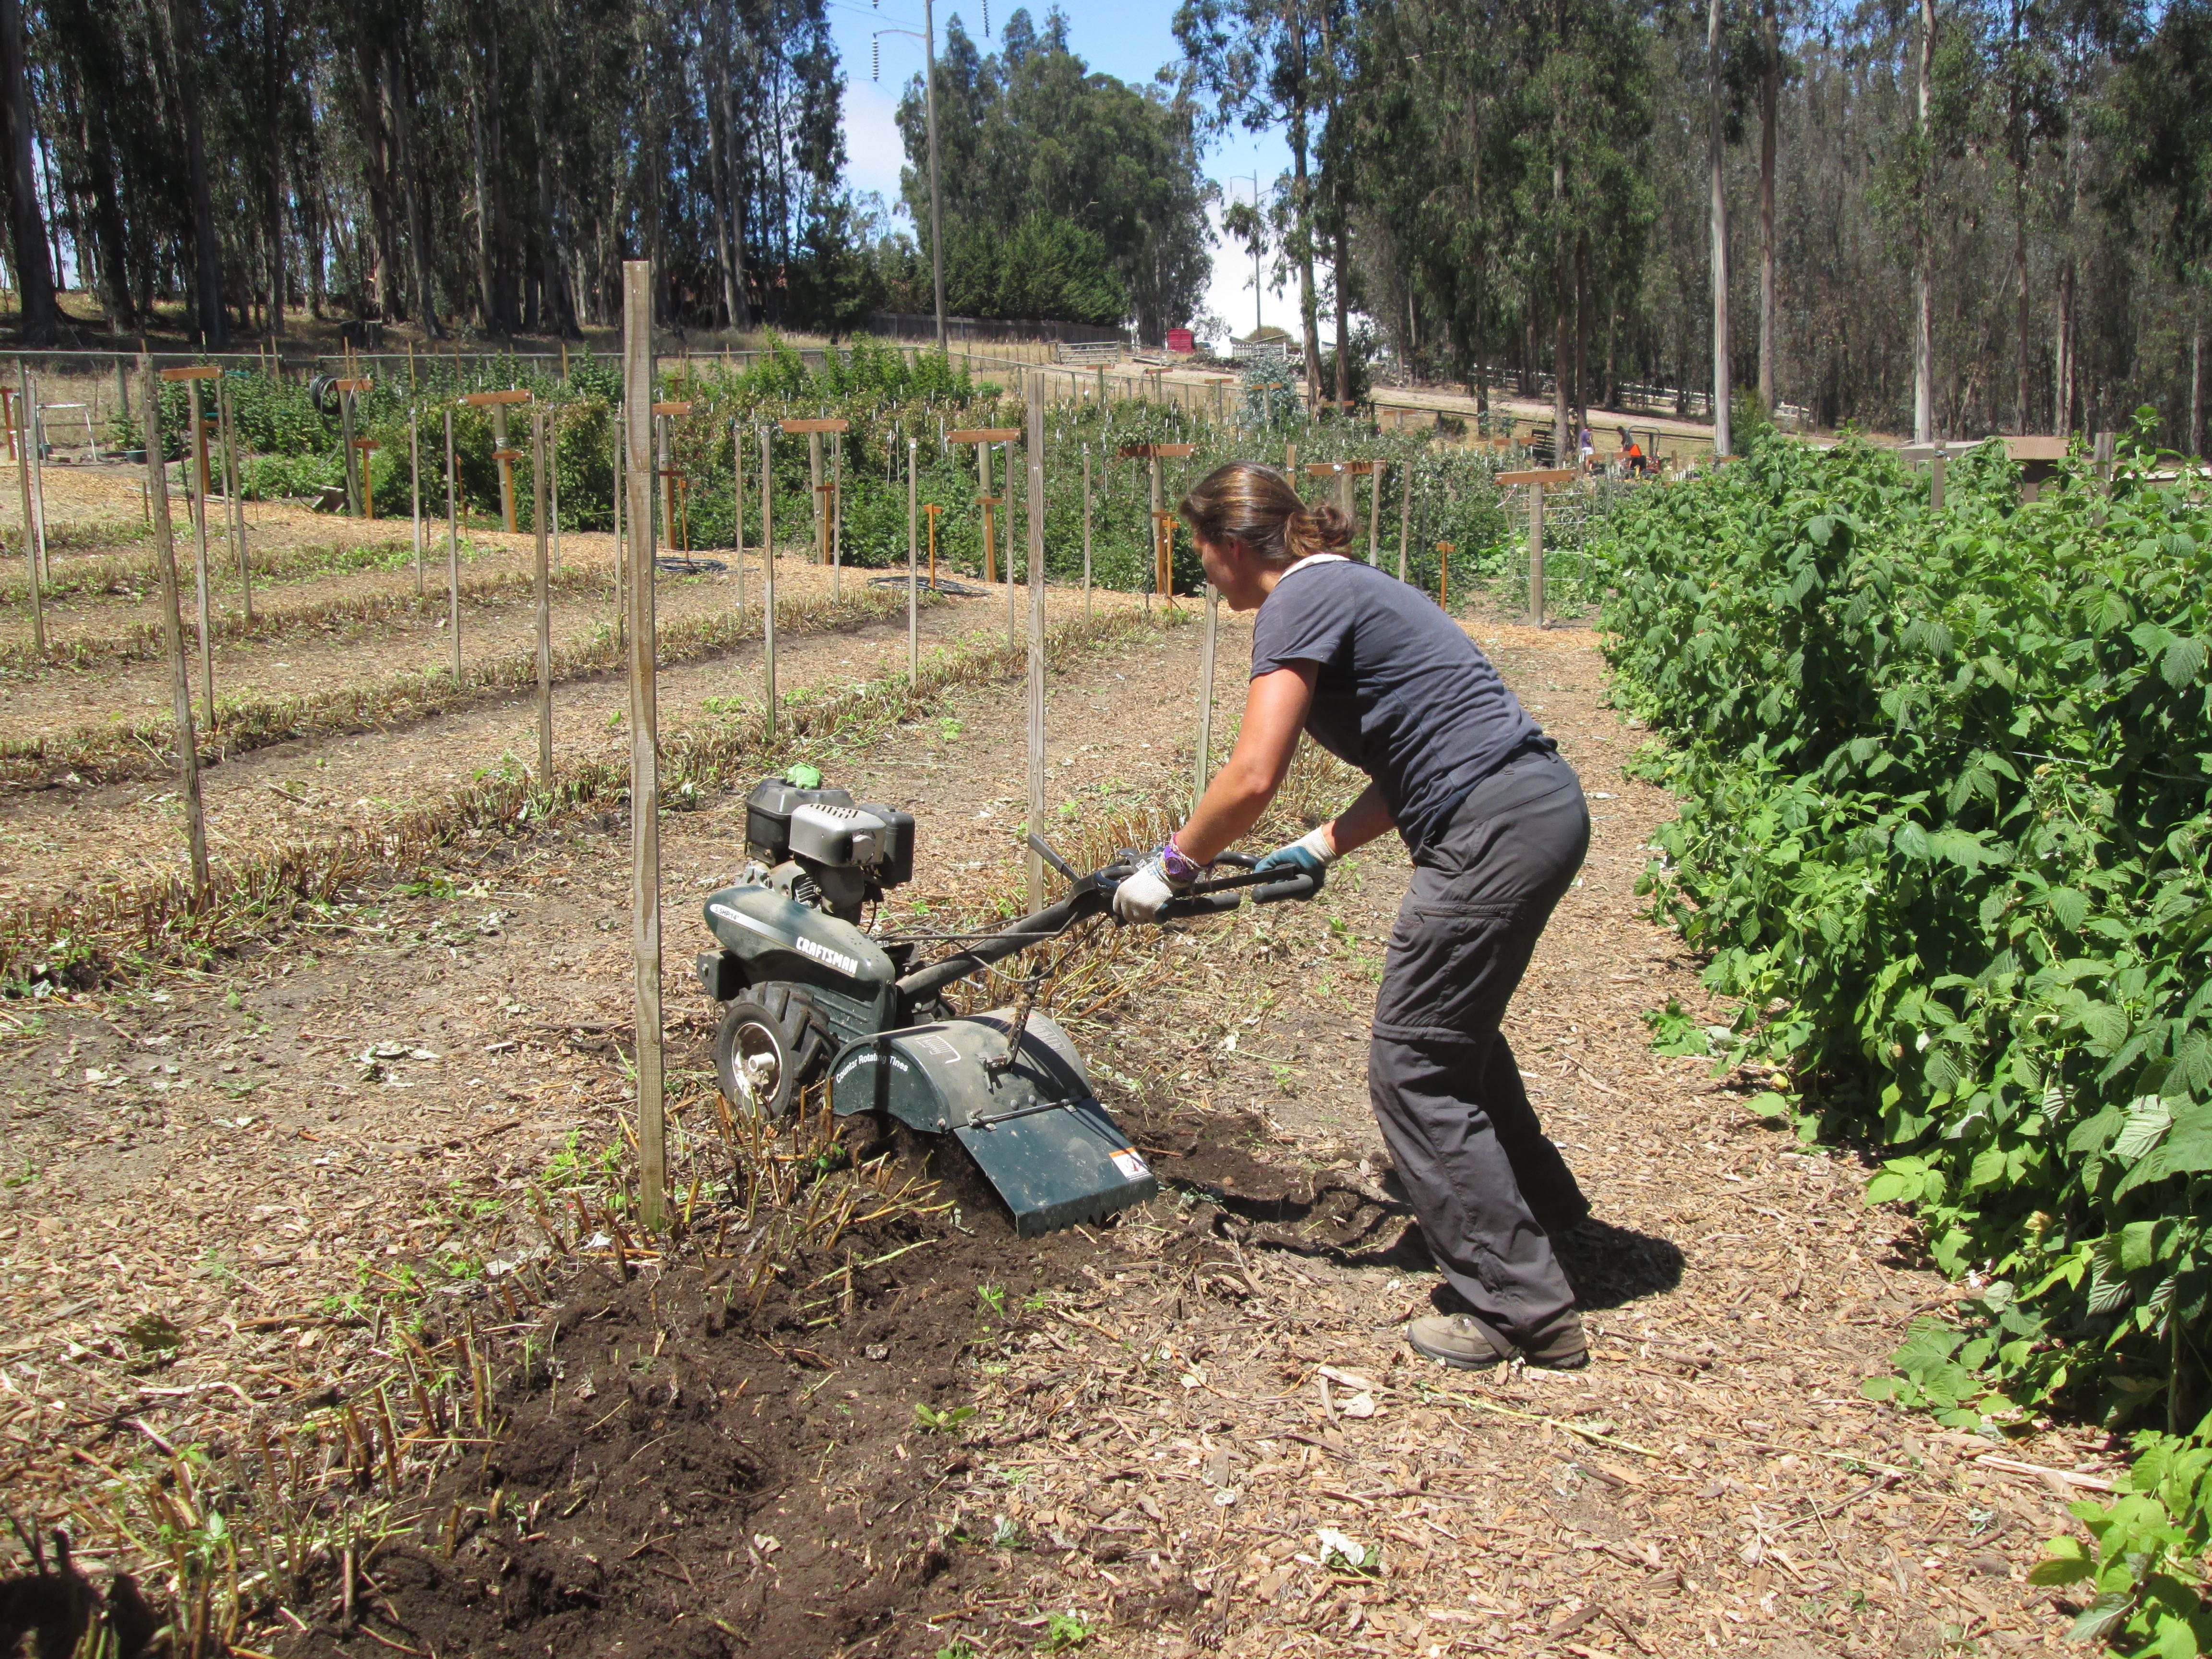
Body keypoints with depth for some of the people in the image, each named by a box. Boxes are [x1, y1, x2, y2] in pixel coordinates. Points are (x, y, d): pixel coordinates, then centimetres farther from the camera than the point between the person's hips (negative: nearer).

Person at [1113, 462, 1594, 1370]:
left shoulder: (1299, 604, -10)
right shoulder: (1347, 587, 20)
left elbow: (1251, 779, -18)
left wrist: (1171, 867, -5)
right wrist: (1325, 846, 15)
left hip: (1495, 834, -10)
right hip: (1546, 807, 10)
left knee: (1413, 1066, 0)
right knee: (1454, 1030, 27)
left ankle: (1520, 1308, 8)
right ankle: (1539, 1205, 48)